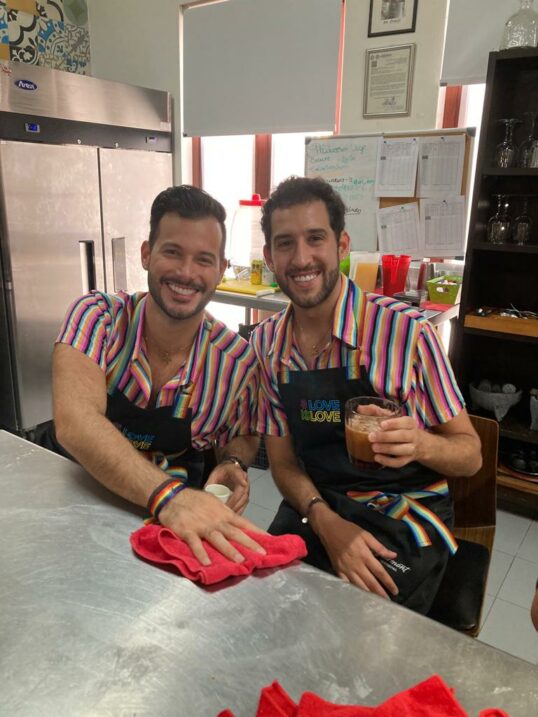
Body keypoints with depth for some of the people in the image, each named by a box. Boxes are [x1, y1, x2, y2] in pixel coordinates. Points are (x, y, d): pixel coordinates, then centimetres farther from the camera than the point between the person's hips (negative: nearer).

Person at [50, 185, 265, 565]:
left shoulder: (236, 359, -13)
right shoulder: (97, 316, -17)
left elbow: (242, 436, 5)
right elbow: (74, 422, -31)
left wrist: (234, 465, -17)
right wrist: (167, 494, -45)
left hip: (177, 511, 1)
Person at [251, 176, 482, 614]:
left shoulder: (405, 331, -17)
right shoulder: (267, 343, -3)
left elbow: (470, 454, -7)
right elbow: (283, 461, 3)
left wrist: (422, 444, -30)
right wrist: (326, 522, -16)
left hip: (403, 517, -3)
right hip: (314, 509, 4)